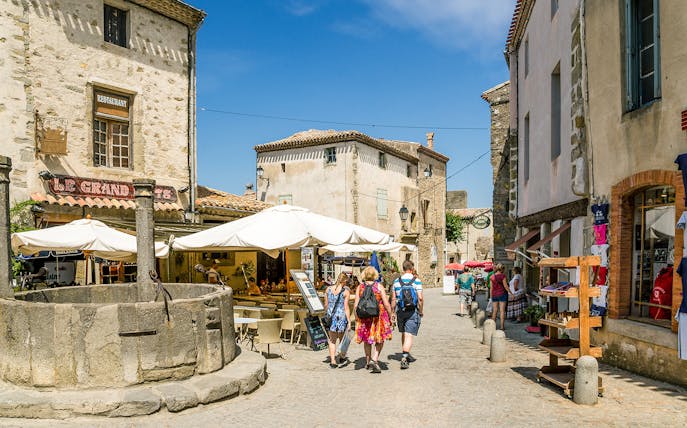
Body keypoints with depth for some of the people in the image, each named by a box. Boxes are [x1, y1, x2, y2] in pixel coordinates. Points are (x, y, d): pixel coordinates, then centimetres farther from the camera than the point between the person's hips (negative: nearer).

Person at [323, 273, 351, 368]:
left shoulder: (328, 289, 3)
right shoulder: (346, 291, -9)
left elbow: (326, 304, 8)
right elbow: (346, 307, -11)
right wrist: (349, 321, -7)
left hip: (331, 316, 3)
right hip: (342, 316, -3)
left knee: (332, 340, 10)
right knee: (342, 339, 19)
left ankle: (333, 361, 5)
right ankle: (341, 357, 33)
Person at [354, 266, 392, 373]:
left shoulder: (360, 287, -1)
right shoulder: (379, 287, -6)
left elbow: (356, 305, -2)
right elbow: (386, 304, -7)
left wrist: (356, 318, 10)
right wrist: (390, 317, 4)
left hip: (364, 317, 3)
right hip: (379, 316, -2)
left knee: (367, 340, 18)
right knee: (380, 340, 9)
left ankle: (368, 362, 29)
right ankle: (374, 359, -9)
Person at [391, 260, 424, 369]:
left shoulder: (397, 281, 4)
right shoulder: (416, 281, -7)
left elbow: (393, 299, 6)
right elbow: (420, 298, -13)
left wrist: (393, 313, 13)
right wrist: (421, 311, -1)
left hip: (400, 311, 4)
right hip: (412, 311, -4)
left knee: (403, 334, 19)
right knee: (409, 335, -4)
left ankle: (406, 355, 31)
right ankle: (404, 358, -14)